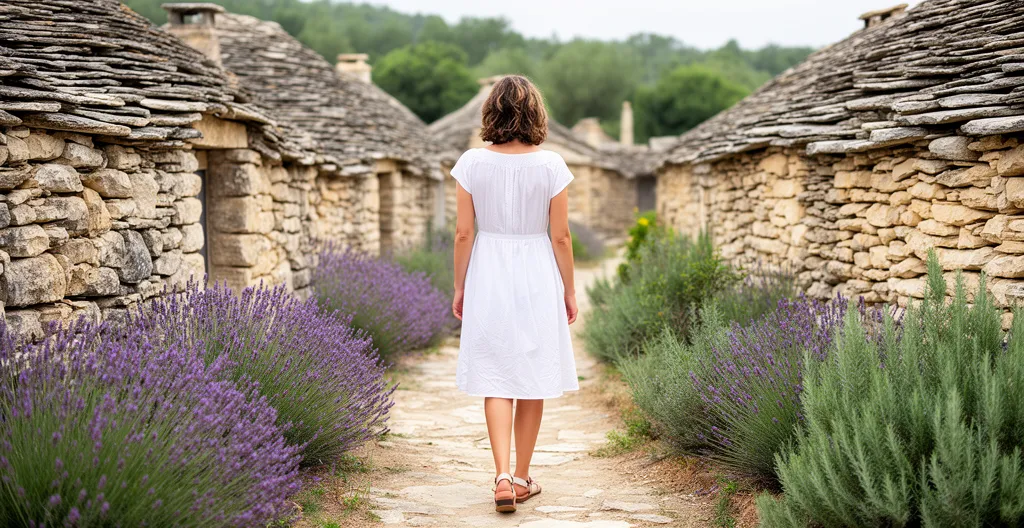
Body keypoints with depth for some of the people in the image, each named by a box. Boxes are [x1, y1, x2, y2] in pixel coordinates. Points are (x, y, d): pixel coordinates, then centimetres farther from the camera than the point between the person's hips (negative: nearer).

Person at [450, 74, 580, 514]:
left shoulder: (472, 163, -5)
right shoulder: (550, 165, -7)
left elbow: (463, 233, -3)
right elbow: (561, 236, -4)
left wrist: (459, 287, 9)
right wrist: (569, 291, 7)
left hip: (488, 276, 0)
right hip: (537, 276, 0)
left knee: (495, 380, 5)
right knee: (533, 379, 11)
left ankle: (503, 476, -9)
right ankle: (522, 478, 21)